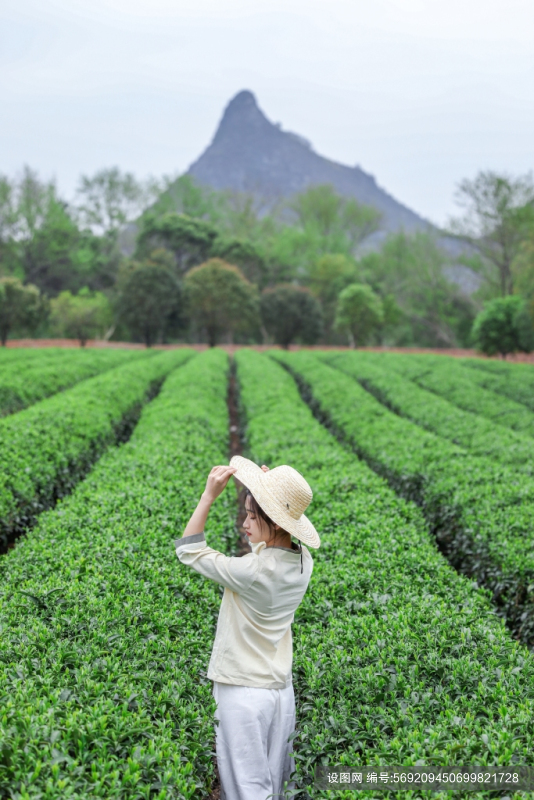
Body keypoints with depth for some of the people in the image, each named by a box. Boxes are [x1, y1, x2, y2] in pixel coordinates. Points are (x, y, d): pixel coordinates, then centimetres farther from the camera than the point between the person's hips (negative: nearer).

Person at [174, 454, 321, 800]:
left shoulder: (252, 572, -26)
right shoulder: (303, 561, -5)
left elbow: (189, 551, -11)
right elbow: (265, 547, 17)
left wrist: (209, 495, -13)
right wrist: (269, 489, 6)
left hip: (244, 694, -8)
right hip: (282, 689, 8)